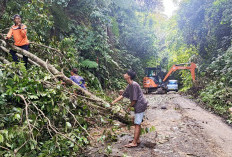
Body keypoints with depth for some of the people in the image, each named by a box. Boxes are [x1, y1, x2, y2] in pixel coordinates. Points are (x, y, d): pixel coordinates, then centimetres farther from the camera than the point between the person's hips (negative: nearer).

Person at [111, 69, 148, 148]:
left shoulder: (134, 85, -21)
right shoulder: (129, 86, 9)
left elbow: (134, 99, -21)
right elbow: (123, 95, 16)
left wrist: (129, 107, -5)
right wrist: (113, 102, 14)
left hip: (140, 105, -10)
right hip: (138, 106, 10)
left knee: (137, 124, -6)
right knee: (137, 123, 16)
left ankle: (134, 143, -1)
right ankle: (137, 140, 26)